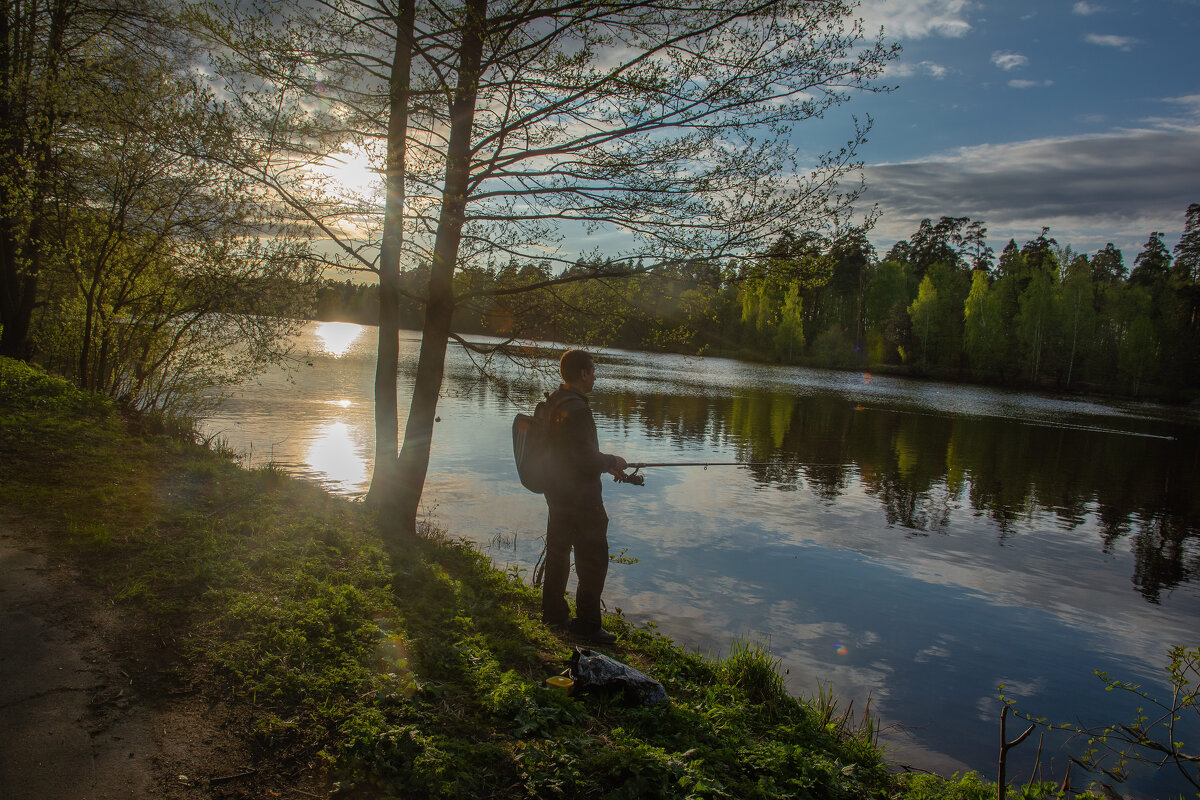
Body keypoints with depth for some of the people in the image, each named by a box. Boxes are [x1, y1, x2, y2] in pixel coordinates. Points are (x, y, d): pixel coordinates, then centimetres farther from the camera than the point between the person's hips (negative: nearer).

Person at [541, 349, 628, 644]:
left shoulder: (554, 404, 8)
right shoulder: (576, 409, -22)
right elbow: (584, 459, -24)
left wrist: (604, 463, 15)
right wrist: (611, 462, -6)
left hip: (557, 493, 10)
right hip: (581, 497, -10)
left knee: (557, 553, 18)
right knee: (593, 560, 0)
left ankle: (553, 613, 30)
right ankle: (586, 623, 5)